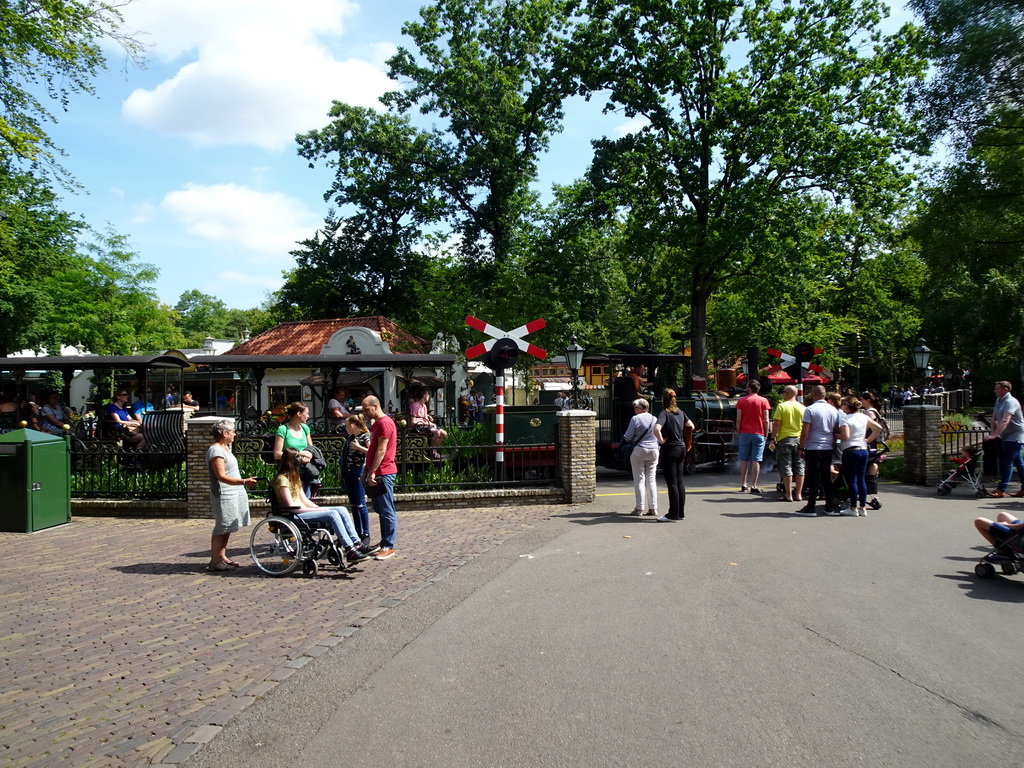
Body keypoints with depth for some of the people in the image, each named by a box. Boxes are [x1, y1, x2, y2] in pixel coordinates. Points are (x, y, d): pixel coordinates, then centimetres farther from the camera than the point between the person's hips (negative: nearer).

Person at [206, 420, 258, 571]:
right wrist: (243, 482, -34)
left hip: (234, 493, 10)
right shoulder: (215, 450, -17)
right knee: (222, 528, -7)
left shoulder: (225, 447, 15)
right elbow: (221, 476, -26)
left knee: (227, 528, 12)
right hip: (224, 495, -10)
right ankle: (215, 561, -2)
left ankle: (222, 556, 19)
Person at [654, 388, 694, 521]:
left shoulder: (664, 413, -15)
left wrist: (661, 440, -17)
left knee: (672, 483, -2)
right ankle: (681, 512, 19)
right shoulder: (680, 412, 8)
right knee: (679, 481, 13)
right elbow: (691, 426, 19)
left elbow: (657, 429, -31)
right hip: (681, 449, 7)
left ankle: (673, 514, 2)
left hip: (669, 449, -7)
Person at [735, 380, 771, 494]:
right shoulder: (763, 401, 1)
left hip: (744, 433, 1)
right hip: (758, 434, -1)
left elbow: (738, 419, -1)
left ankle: (743, 485, 9)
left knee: (744, 460, 7)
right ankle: (753, 486, -1)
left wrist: (738, 433, 7)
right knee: (756, 460, 0)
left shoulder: (741, 400, 2)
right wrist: (766, 434, 6)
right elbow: (766, 420, -3)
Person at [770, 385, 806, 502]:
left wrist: (773, 438, -5)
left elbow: (776, 424, -12)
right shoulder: (802, 408, 5)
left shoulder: (781, 406, -8)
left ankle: (788, 494, 0)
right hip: (799, 439, 4)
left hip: (785, 439, -4)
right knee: (799, 467, 9)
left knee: (786, 467, 0)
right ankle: (798, 494, 12)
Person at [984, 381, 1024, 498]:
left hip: (1014, 436, -9)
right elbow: (994, 418, 13)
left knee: (1007, 462, -10)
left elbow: (1005, 421, -32)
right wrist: (993, 433, 1)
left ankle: (1001, 490, -10)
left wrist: (994, 435, -37)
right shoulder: (998, 400, 9)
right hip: (1006, 436, 9)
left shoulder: (1011, 402, -21)